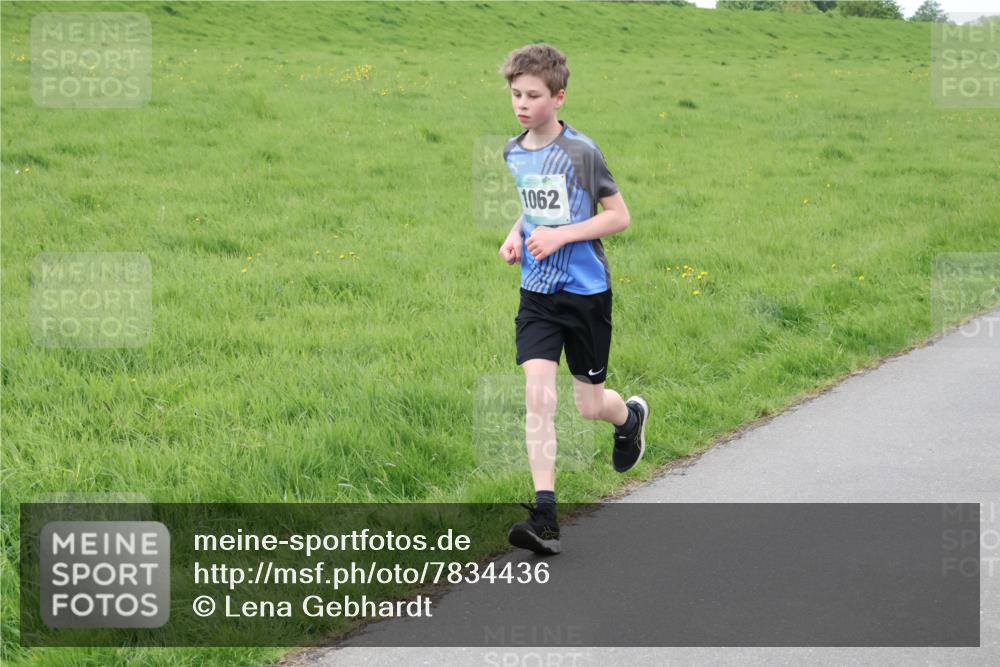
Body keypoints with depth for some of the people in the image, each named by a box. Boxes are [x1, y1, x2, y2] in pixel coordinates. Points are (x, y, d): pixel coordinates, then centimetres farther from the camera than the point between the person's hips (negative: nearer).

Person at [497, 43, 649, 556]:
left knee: (589, 406, 7)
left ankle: (630, 416, 45)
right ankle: (544, 516, -13)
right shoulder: (513, 152, 5)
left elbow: (619, 216, -9)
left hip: (586, 291, -4)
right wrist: (515, 236, 2)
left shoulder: (581, 151, -12)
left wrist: (560, 235, -19)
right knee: (538, 396, -12)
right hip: (537, 293, 4)